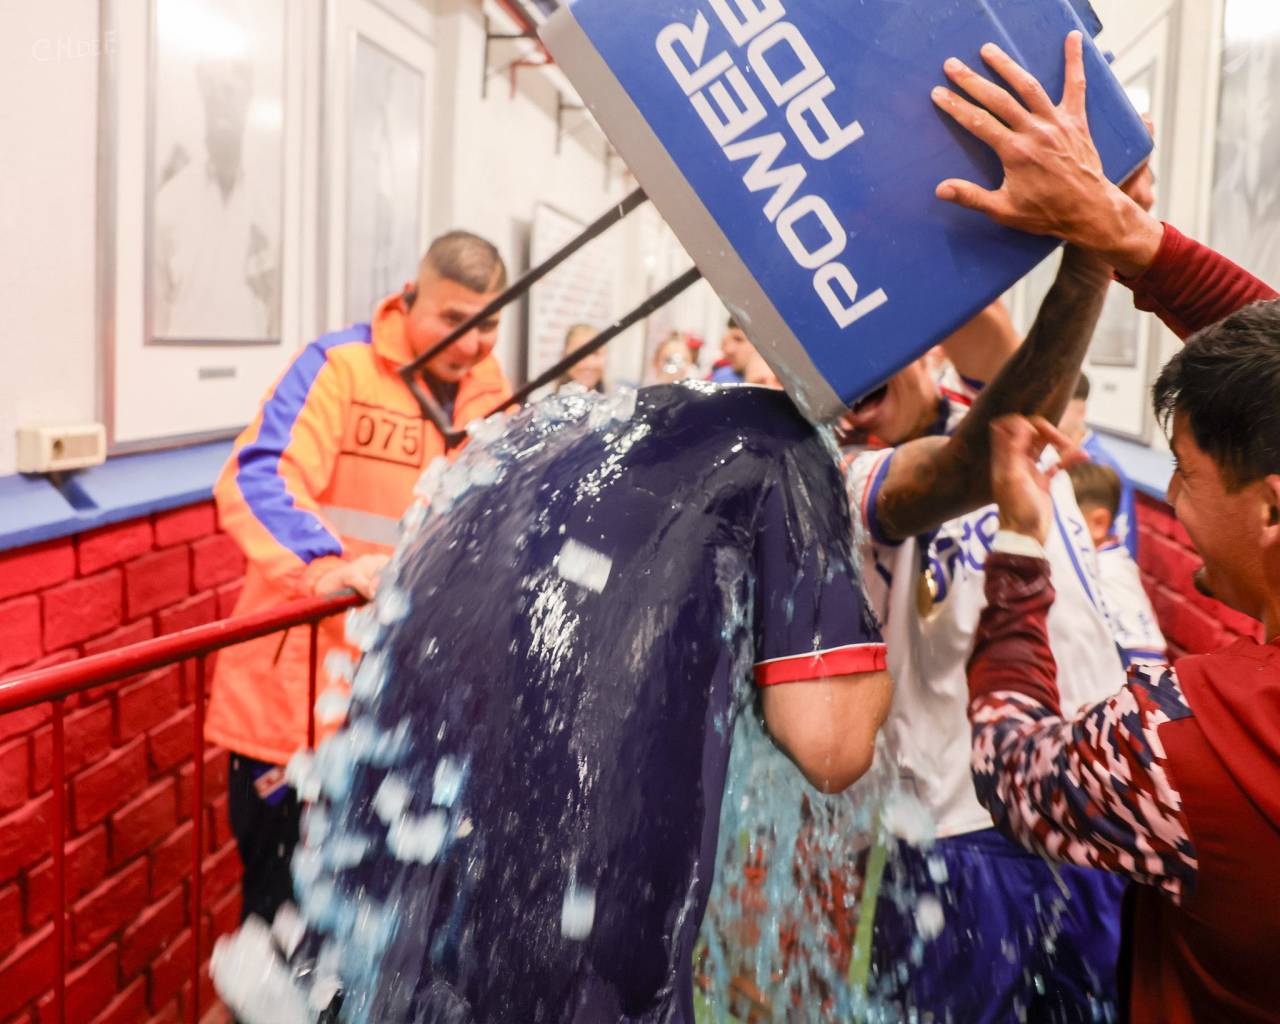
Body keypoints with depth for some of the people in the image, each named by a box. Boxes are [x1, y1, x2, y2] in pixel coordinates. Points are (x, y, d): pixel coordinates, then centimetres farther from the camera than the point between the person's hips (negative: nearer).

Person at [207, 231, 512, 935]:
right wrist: (331, 566, -40)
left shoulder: (491, 394, 9)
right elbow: (255, 482, -25)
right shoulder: (339, 366, -12)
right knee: (286, 908, 6)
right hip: (300, 688, -6)